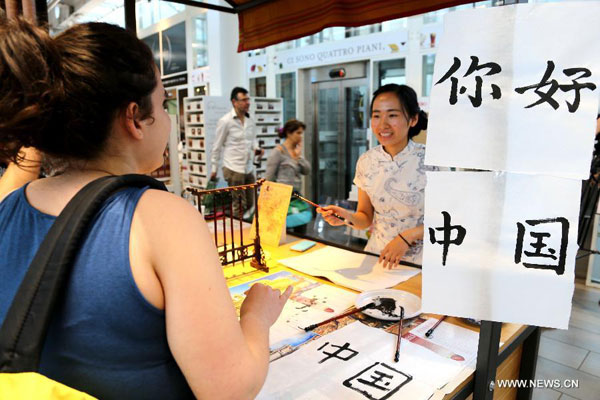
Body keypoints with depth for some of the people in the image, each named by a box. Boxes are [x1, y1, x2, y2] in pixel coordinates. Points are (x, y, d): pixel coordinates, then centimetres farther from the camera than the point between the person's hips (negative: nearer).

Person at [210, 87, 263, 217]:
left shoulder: (250, 121, 9)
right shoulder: (225, 121, -8)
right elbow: (217, 147, -3)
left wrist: (256, 149, -1)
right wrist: (214, 168, 0)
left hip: (249, 168, 6)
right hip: (233, 169, -6)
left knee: (250, 204, 10)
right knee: (240, 206, -4)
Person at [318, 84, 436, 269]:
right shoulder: (366, 162, 0)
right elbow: (366, 218, 7)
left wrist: (407, 237, -16)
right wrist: (348, 217, -13)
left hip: (418, 262, -3)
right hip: (376, 254, 3)